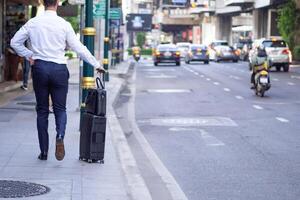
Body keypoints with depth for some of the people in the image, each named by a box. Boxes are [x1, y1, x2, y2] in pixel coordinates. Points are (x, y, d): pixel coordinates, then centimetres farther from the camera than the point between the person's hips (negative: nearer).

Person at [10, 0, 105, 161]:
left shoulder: (32, 23, 1)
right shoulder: (64, 25, -6)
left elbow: (15, 42, 8)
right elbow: (79, 48, -4)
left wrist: (29, 55, 13)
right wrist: (96, 65, 4)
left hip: (39, 68, 2)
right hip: (59, 69, -2)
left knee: (42, 110, 9)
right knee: (60, 108, 8)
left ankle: (44, 151, 10)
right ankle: (60, 136, -21)